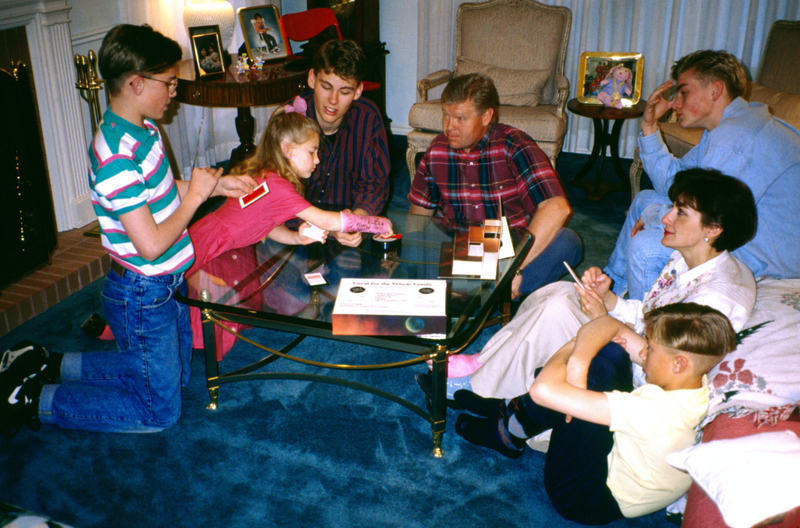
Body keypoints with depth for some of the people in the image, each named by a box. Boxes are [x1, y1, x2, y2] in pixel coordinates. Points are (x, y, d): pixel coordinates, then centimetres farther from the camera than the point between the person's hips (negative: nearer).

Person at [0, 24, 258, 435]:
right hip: (143, 296, -9)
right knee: (160, 411, 5)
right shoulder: (116, 158, -29)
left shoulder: (144, 129, 1)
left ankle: (48, 364, 27)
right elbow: (151, 245, -29)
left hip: (168, 284, 9)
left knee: (174, 374, 26)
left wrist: (218, 185, 4)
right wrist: (196, 195, -18)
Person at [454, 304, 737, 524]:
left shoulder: (656, 412, -39)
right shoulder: (693, 380, -13)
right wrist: (580, 357, -28)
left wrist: (574, 350, -23)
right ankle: (510, 410, 8)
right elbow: (609, 326, -7)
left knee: (597, 368, -26)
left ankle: (510, 434, 0)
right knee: (611, 352, -4)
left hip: (590, 502, -8)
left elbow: (543, 389, -43)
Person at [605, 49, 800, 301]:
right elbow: (674, 183, 11)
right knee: (645, 200, 19)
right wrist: (649, 126, 3)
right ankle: (613, 285, 35)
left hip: (768, 258, -12)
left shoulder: (737, 136, -26)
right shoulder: (721, 129, 10)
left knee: (645, 247, -24)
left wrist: (652, 215, -11)